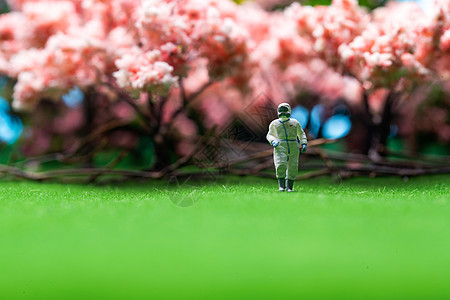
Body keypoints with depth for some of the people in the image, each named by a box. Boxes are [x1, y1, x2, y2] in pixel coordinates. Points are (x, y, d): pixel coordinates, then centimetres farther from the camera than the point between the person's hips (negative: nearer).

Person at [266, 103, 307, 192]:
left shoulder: (295, 123, 13)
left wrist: (304, 144, 5)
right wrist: (273, 141, -2)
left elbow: (301, 134, 21)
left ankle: (290, 187, 10)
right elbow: (270, 135, 20)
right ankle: (281, 186, -14)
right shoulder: (274, 124, 13)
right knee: (281, 166, -19)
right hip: (280, 147, -1)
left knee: (292, 168, -2)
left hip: (293, 148, 1)